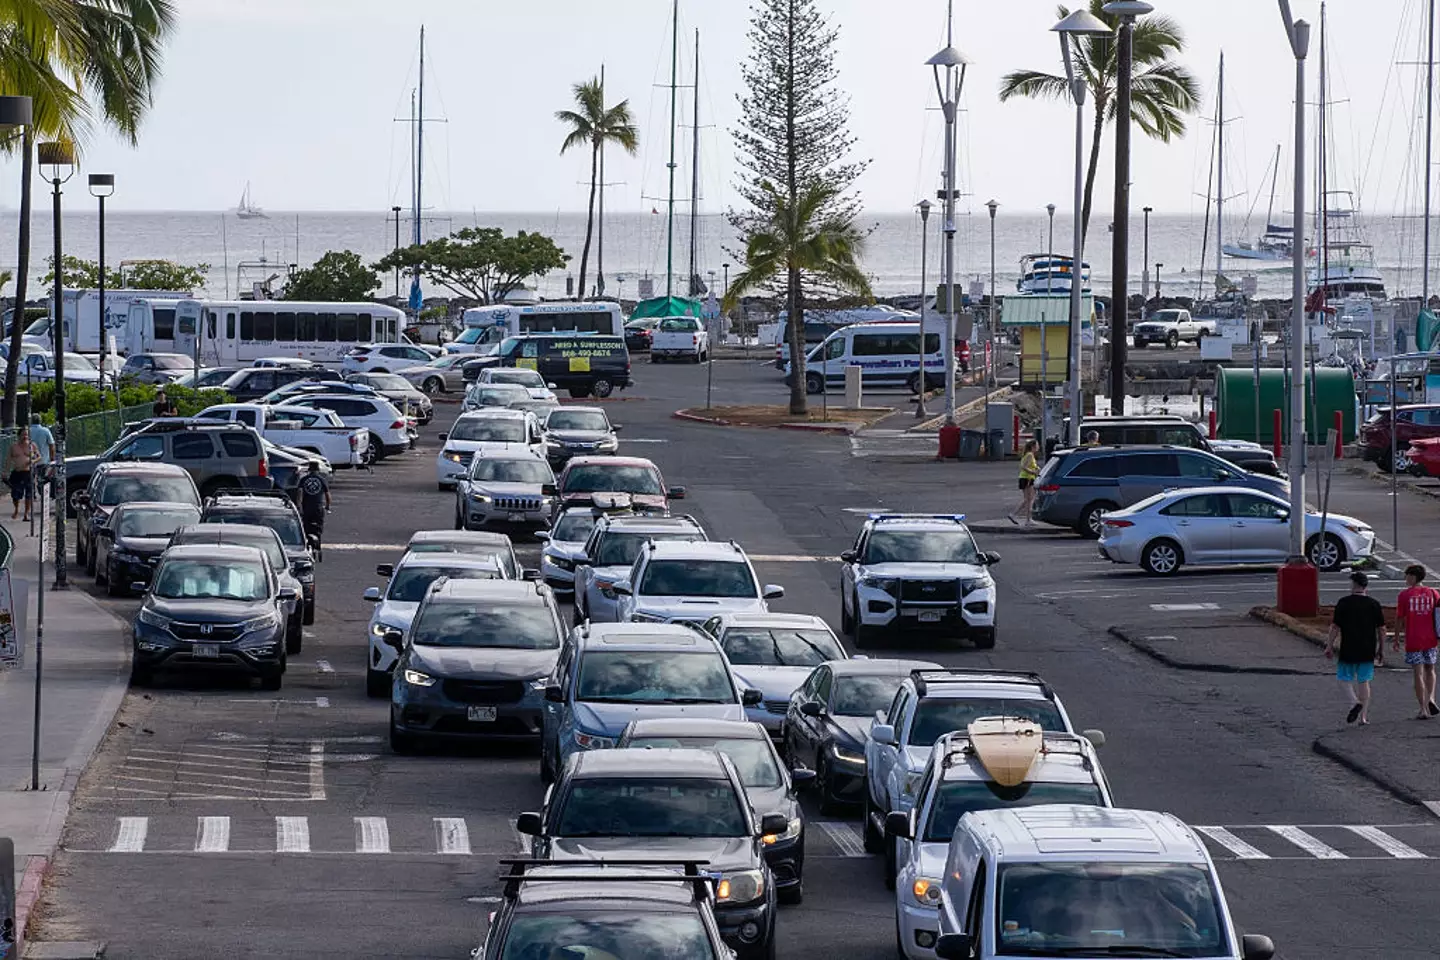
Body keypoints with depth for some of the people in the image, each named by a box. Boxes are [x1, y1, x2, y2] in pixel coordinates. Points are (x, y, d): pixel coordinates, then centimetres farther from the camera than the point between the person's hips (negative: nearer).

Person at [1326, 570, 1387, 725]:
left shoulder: (1343, 603, -7)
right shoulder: (1374, 604, 2)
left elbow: (1335, 627, -7)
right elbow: (1381, 629, 4)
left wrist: (1329, 646, 1)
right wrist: (1381, 650, 13)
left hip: (1348, 650, -3)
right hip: (1368, 651, 3)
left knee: (1344, 678, 10)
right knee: (1364, 681, 11)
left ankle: (1355, 702, -15)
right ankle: (1364, 716, 9)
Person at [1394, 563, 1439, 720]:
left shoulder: (1404, 595, -7)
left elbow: (1399, 619, -4)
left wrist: (1396, 639, 7)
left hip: (1413, 641, -3)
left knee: (1418, 674, 0)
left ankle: (1424, 710, -1)